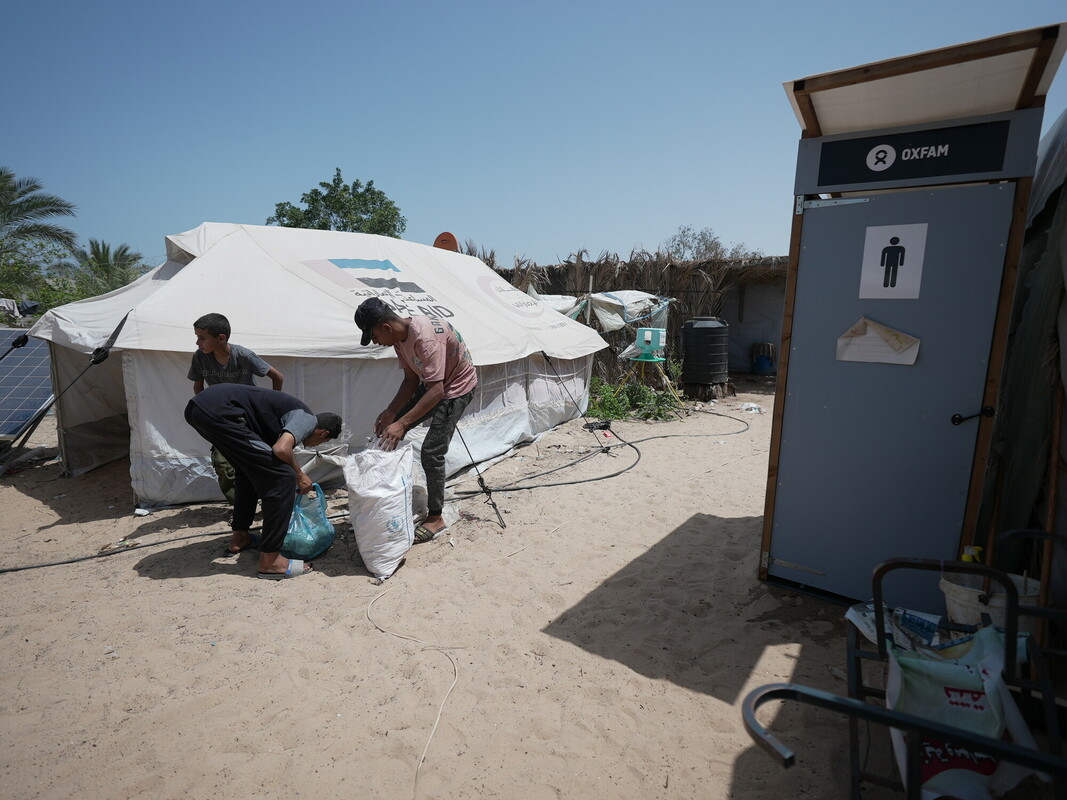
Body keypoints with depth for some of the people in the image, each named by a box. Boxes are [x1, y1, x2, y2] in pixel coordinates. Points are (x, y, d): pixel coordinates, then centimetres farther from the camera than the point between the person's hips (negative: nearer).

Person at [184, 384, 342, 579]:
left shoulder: (294, 411, 27)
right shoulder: (308, 418, 1)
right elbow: (281, 449, -17)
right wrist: (299, 474, 2)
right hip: (219, 411, -11)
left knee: (249, 470, 30)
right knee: (282, 477, -8)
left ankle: (240, 537, 38)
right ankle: (270, 560, -3)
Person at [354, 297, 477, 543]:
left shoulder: (425, 338, -35)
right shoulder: (399, 338, -6)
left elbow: (437, 391, -37)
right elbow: (412, 379, 2)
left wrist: (402, 423, -39)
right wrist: (391, 412, -9)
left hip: (457, 387, -9)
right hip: (431, 383, 9)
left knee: (431, 452, -13)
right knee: (389, 429, 10)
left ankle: (435, 517, 4)